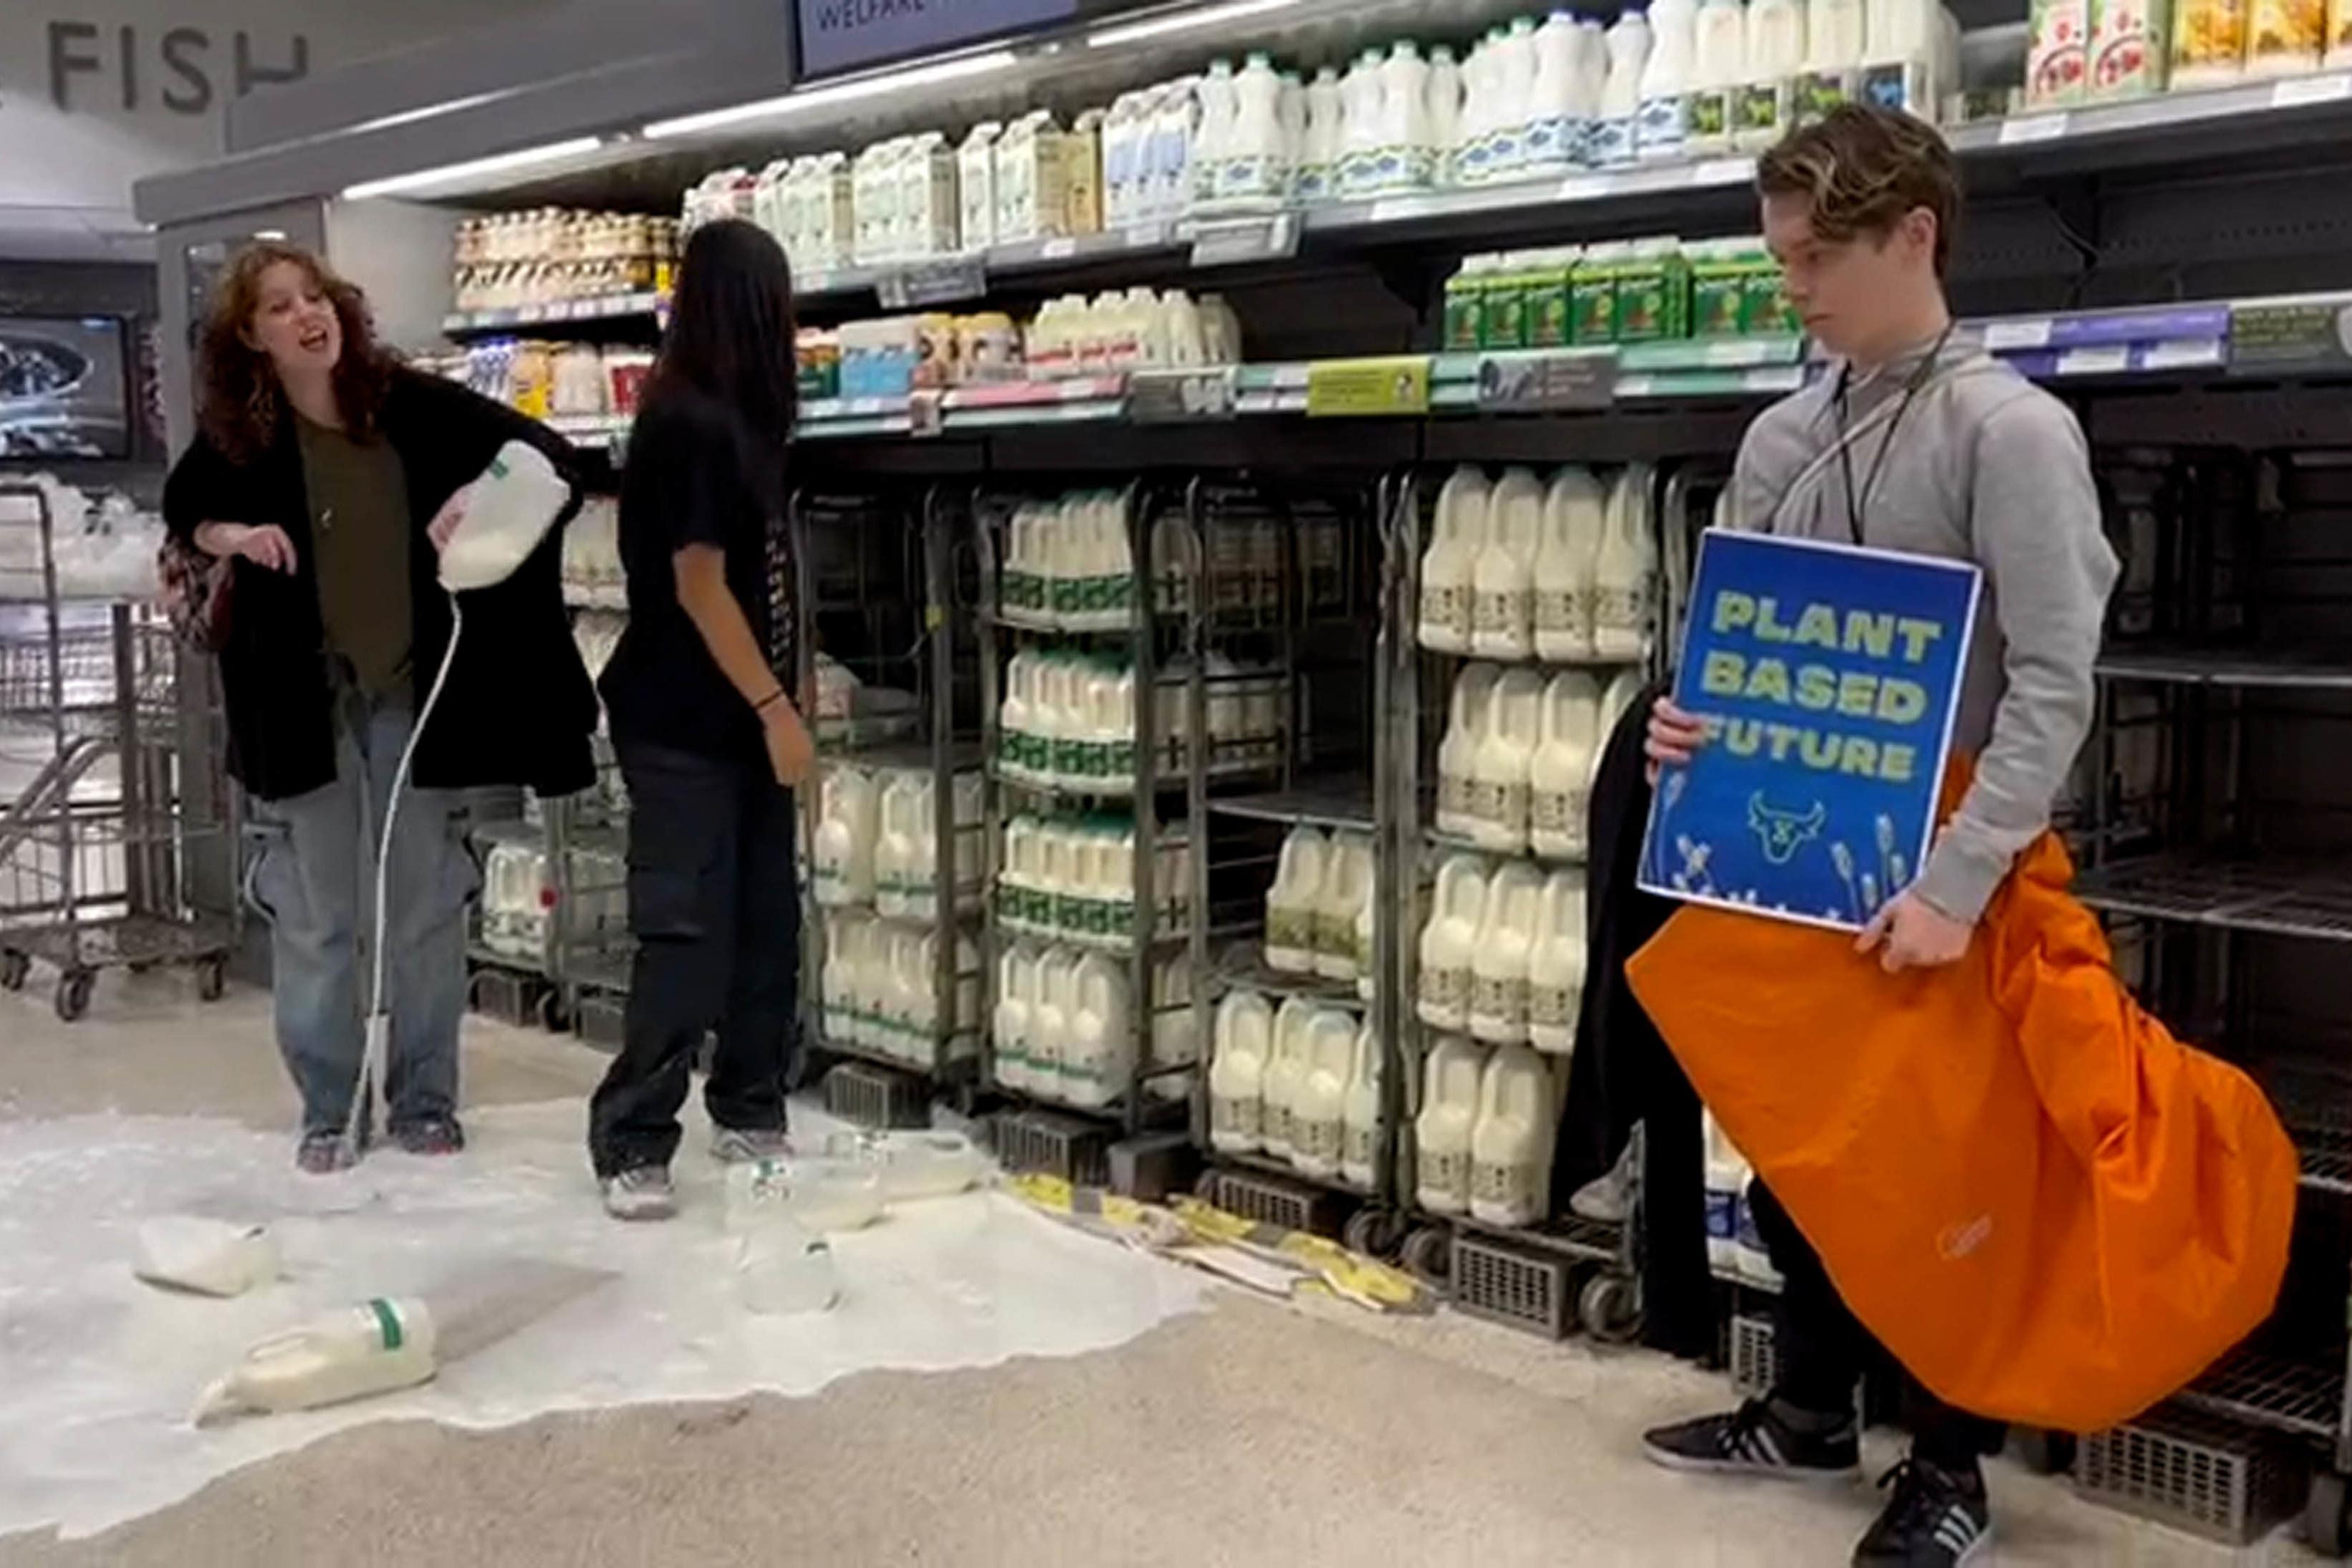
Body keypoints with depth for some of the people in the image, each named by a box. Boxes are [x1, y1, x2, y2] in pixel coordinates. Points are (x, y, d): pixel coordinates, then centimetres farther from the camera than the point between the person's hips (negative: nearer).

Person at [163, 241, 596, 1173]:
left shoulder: (408, 403, -9)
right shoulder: (236, 438, -5)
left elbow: (551, 453, -7)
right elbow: (183, 511, 13)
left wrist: (480, 493, -26)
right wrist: (232, 536, -10)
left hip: (416, 691, 0)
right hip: (305, 699, 1)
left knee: (427, 906, 7)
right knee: (314, 915, 5)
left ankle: (425, 1099, 21)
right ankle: (327, 1110, 18)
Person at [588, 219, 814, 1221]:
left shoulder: (729, 420, 12)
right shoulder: (691, 425, -17)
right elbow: (699, 585, -19)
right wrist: (775, 708, -17)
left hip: (736, 720, 9)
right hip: (687, 727, -9)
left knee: (765, 928, 13)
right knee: (688, 940, -6)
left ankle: (749, 1117, 24)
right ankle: (631, 1146, 3)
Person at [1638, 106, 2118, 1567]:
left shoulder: (2011, 430, -13)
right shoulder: (1780, 441, 6)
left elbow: (2053, 684, -19)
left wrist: (1954, 882, -25)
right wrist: (1697, 723, -8)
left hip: (1943, 881, -6)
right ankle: (1812, 1408, 35)